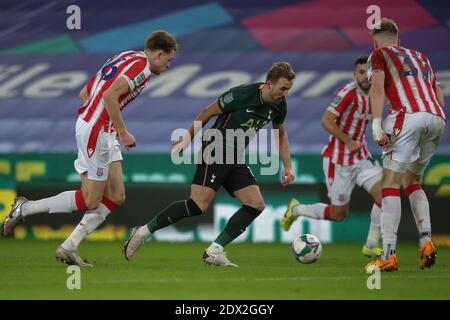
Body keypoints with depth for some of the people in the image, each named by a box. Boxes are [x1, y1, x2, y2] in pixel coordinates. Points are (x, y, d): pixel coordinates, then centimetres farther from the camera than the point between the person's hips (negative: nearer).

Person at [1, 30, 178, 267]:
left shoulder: (126, 59, 19)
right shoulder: (141, 65, -11)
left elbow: (84, 93, 21)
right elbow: (110, 95, -25)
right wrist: (123, 131, -18)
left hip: (104, 132, 10)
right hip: (96, 130, -10)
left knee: (116, 197, 6)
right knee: (91, 201, -3)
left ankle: (69, 248, 5)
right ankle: (24, 209, 6)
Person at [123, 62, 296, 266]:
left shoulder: (278, 105, 2)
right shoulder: (243, 94, -19)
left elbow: (281, 135, 21)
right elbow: (209, 112, -7)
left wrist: (287, 166, 11)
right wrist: (187, 138, -2)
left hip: (236, 160, 8)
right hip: (215, 153, -8)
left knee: (256, 205, -7)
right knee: (198, 205, -19)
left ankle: (214, 251, -3)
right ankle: (144, 232, -6)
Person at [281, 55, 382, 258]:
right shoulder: (349, 93, -18)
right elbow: (326, 121, -22)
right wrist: (348, 142, -22)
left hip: (361, 157, 7)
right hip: (339, 160, -7)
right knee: (338, 214, 2)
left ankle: (371, 246, -3)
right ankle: (296, 209, 28)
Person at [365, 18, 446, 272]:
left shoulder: (379, 54, 14)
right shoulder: (420, 57, 31)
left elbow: (377, 87, -4)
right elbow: (439, 97, 24)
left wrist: (377, 125, -11)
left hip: (409, 116, -6)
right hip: (437, 118, 6)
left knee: (391, 185, -2)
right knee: (413, 182, 22)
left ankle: (389, 254, -11)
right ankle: (426, 240, 5)